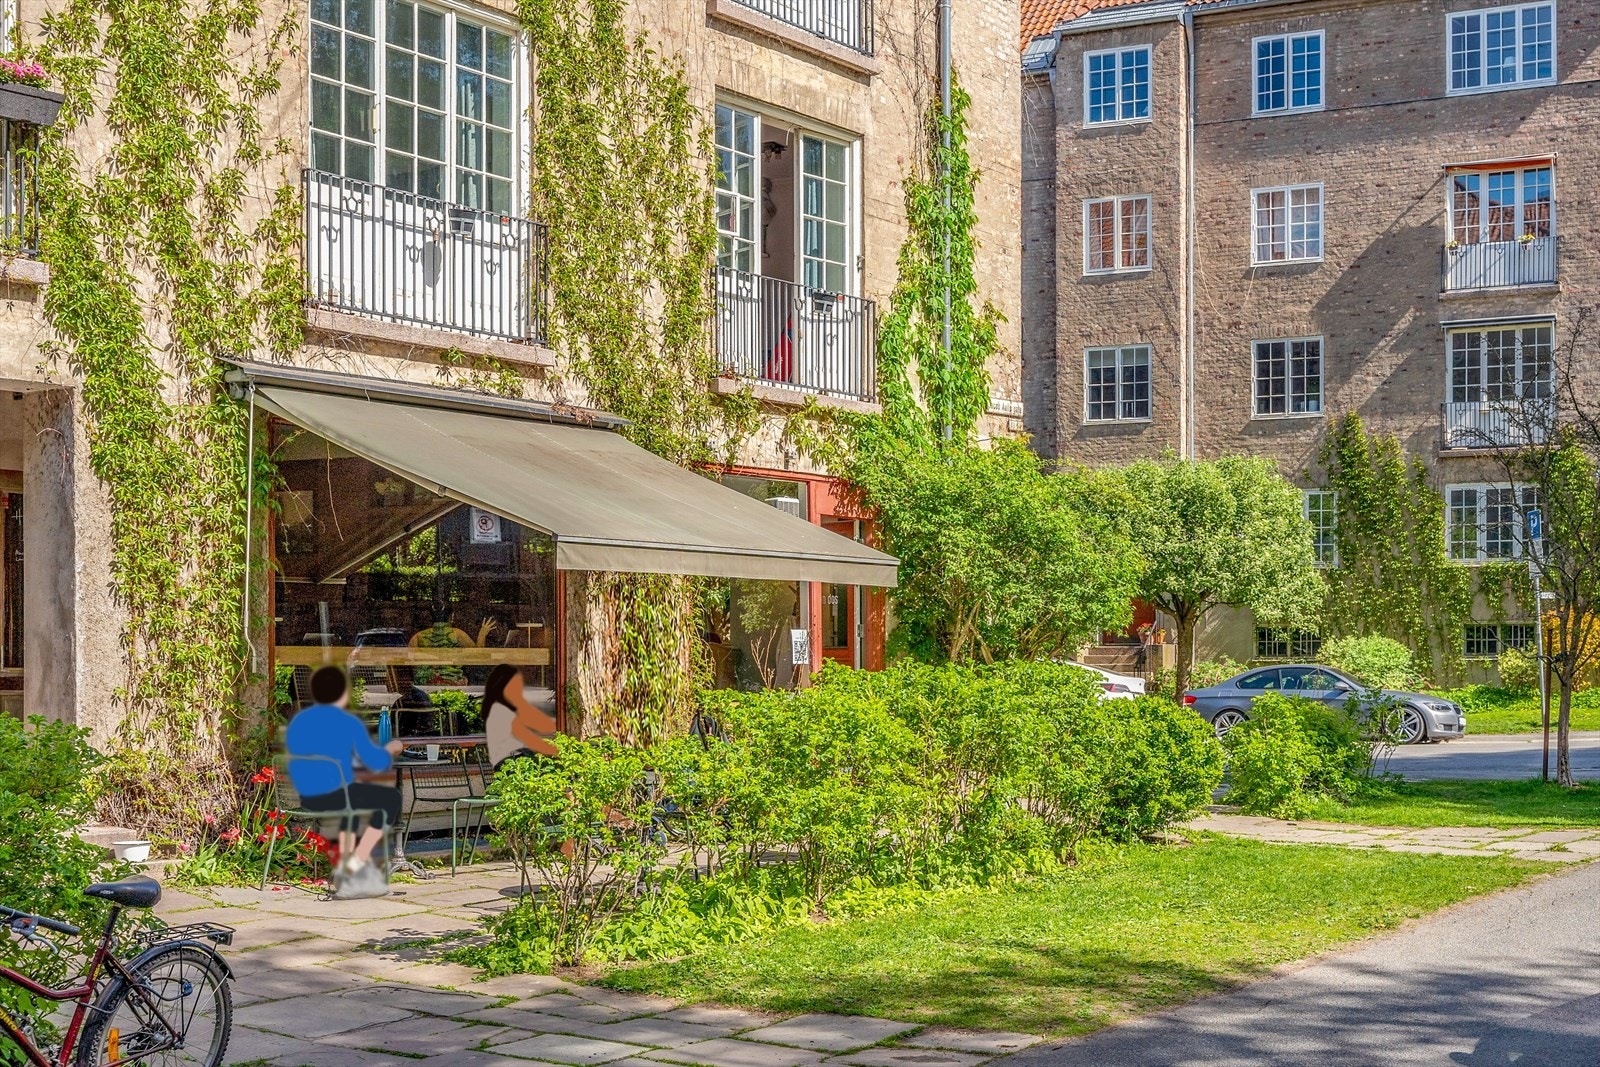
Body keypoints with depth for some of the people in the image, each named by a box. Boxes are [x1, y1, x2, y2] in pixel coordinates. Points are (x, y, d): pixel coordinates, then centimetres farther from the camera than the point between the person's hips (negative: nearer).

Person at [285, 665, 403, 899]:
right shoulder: (348, 723, -11)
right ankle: (357, 861, 11)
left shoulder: (296, 722, 7)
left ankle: (345, 861, 29)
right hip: (335, 795, -7)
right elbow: (376, 762, -9)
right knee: (392, 797, 16)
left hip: (305, 799, 7)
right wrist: (390, 749, 13)